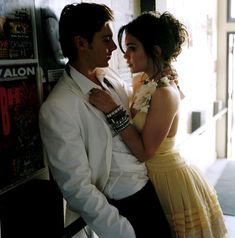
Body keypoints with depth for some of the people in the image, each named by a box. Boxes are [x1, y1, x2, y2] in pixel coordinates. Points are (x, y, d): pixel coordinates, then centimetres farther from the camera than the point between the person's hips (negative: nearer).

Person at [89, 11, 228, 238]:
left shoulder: (165, 93, -26)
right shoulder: (140, 83, 0)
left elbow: (144, 151, -25)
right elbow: (135, 131, 1)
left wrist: (113, 110, -27)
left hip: (170, 182, -8)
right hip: (151, 178, 8)